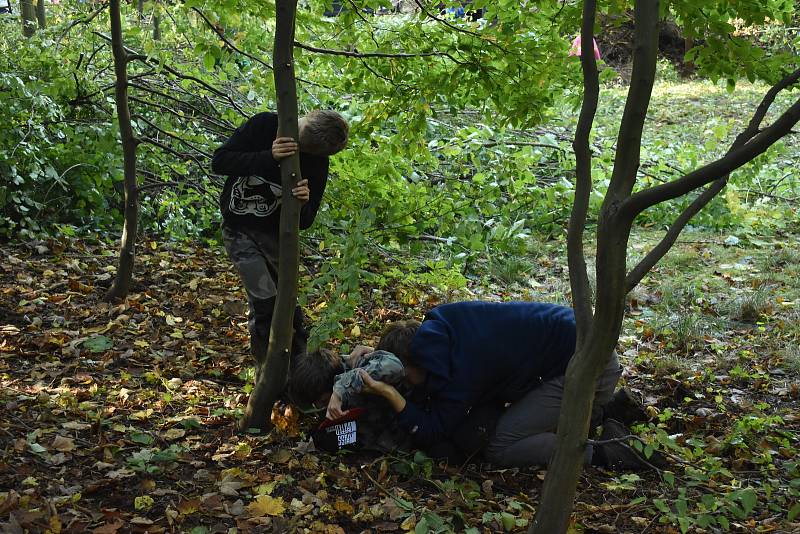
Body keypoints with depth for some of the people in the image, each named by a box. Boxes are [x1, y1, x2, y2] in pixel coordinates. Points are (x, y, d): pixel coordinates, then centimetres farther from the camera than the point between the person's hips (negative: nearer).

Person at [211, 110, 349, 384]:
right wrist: (269, 157, -37)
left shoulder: (317, 163, -11)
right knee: (265, 301, -13)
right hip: (239, 230, -3)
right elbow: (219, 161, -23)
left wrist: (304, 202, -32)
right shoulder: (264, 125, -19)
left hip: (273, 232, 3)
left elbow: (305, 222, -7)